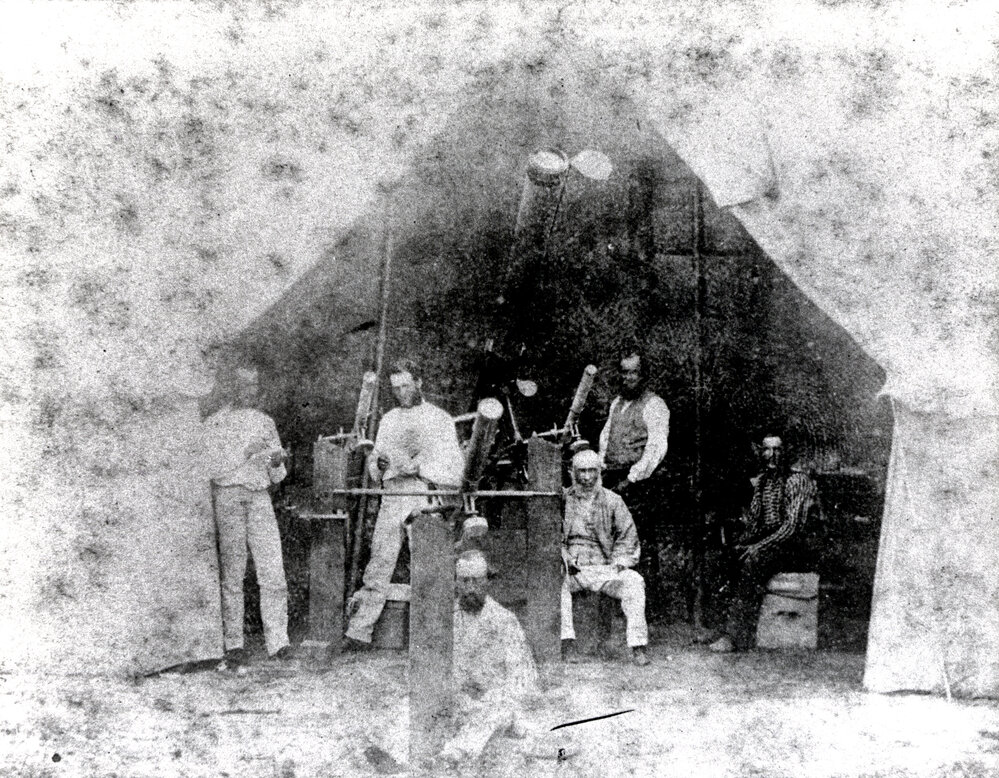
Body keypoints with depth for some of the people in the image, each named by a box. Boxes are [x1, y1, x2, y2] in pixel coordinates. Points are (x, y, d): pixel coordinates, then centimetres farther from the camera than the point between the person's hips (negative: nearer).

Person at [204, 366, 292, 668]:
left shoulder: (265, 422, 16)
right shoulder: (215, 423, 2)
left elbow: (277, 476, 19)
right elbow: (211, 468, -8)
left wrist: (277, 462, -3)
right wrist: (245, 453, -16)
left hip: (260, 497, 4)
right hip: (227, 497, -4)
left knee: (273, 571, -5)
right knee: (231, 572, -1)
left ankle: (278, 642, -2)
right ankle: (233, 645, 6)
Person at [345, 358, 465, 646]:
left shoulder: (441, 419, 8)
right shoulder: (388, 420, 20)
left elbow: (455, 471, 0)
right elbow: (375, 473, 22)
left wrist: (419, 467, -13)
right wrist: (378, 464, -2)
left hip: (427, 501, -3)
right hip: (391, 501, 3)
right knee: (379, 566, -5)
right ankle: (358, 632, -5)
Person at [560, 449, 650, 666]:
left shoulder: (612, 501, 8)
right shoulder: (563, 500, 7)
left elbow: (628, 535, 9)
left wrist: (619, 563, -6)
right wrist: (563, 559, -12)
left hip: (604, 567, 1)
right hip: (571, 569, -1)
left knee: (633, 582, -27)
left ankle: (637, 646, -26)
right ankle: (567, 641, -32)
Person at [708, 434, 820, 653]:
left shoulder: (796, 481, -7)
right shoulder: (760, 481, 16)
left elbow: (792, 526, -15)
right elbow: (752, 519, 18)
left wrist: (758, 546, -23)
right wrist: (743, 543, -4)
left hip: (789, 546, -6)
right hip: (761, 541, 6)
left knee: (751, 560, -33)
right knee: (732, 557, -24)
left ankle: (735, 635, -34)